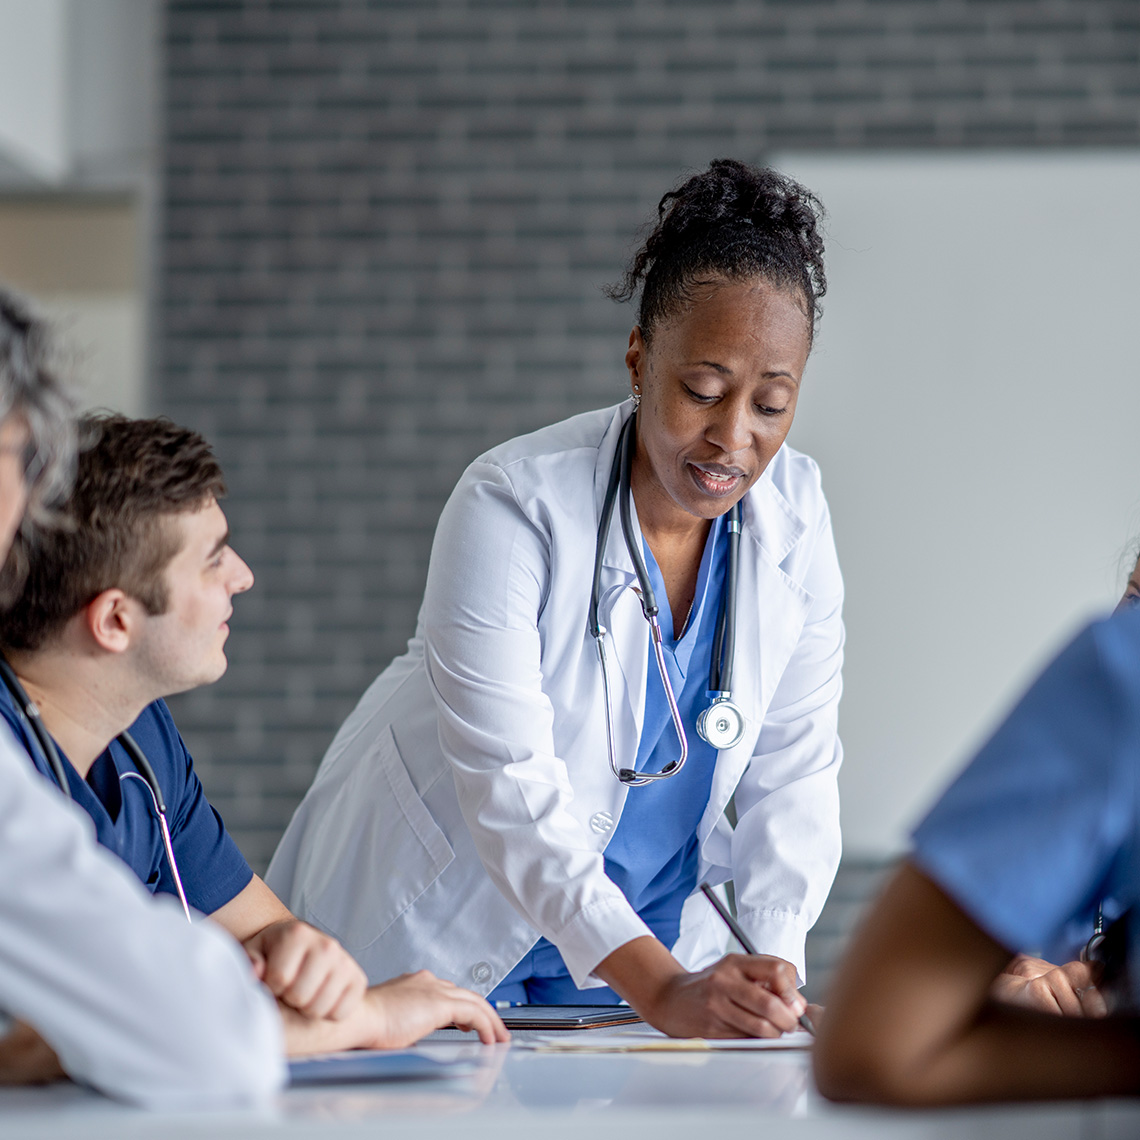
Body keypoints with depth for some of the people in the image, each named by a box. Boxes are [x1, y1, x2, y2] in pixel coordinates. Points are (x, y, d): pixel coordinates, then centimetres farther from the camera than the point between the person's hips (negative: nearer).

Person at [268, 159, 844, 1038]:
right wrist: (660, 988, -38)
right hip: (441, 926, -3)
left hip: (646, 922, 3)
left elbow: (793, 766, -3)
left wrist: (775, 954, -19)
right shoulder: (512, 507, -23)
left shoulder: (795, 511, -7)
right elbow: (509, 784, -30)